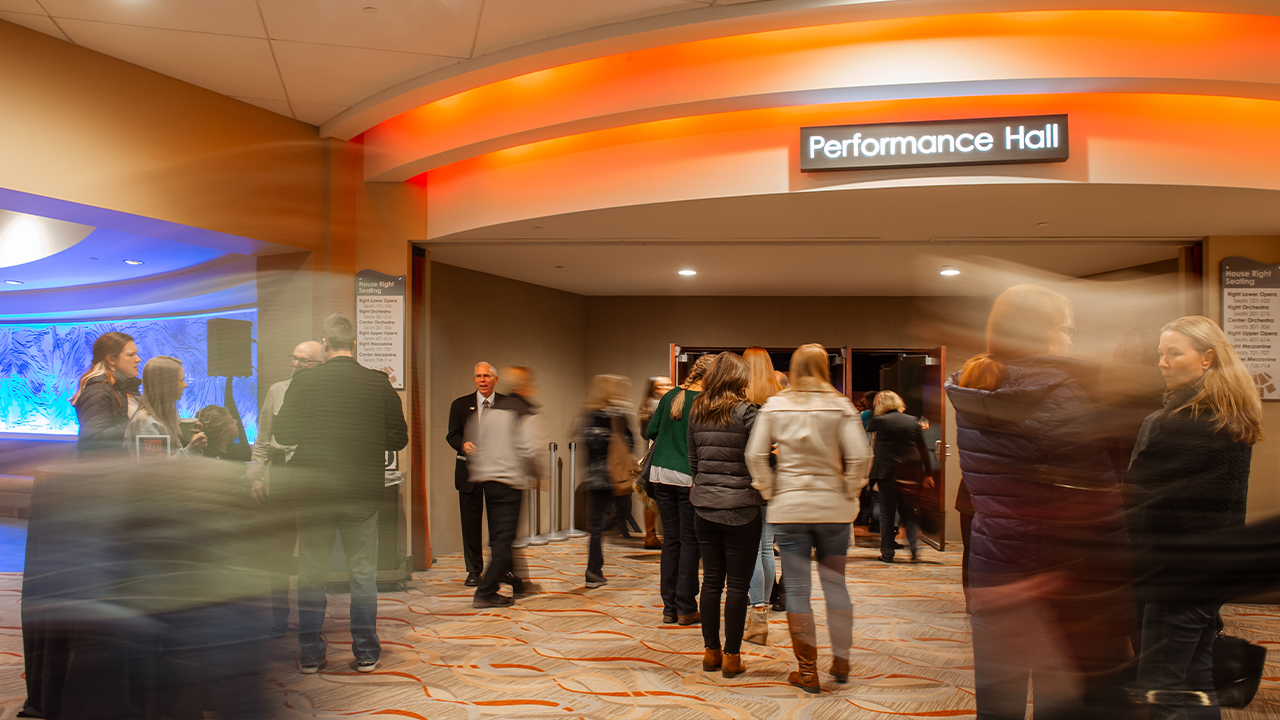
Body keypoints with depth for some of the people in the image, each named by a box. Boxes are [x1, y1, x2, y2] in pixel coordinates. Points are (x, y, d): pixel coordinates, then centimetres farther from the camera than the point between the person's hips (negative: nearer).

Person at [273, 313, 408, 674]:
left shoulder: (304, 382, -7)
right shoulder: (380, 383, -5)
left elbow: (282, 434, -5)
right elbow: (398, 438, -2)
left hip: (313, 493, 0)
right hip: (362, 494, 1)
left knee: (311, 574, 11)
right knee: (363, 574, 11)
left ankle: (309, 655, 17)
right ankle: (366, 654, 17)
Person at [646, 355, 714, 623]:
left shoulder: (670, 396, 7)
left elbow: (650, 432, 11)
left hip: (661, 472, 6)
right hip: (688, 477, -5)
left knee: (670, 539, 11)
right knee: (690, 541, 4)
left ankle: (669, 607, 15)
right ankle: (686, 608, 8)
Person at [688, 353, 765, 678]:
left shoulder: (696, 412, 6)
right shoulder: (746, 411, -10)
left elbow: (693, 461, 12)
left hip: (704, 507, 5)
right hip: (740, 508, -5)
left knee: (711, 580, 12)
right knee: (738, 584, 3)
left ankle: (711, 651, 19)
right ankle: (731, 657, 8)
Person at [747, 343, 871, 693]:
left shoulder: (774, 406, -1)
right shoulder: (839, 406, -4)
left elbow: (755, 455, -5)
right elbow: (859, 456, -10)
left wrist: (770, 492, 4)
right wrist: (849, 492, 2)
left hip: (789, 507, 0)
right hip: (833, 507, 1)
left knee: (797, 589, 5)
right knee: (835, 584, 14)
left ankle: (807, 671, 11)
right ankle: (841, 662, 24)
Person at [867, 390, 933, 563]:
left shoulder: (879, 421, -6)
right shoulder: (913, 421, 4)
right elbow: (923, 449, 6)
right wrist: (928, 473, 11)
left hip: (887, 473, -3)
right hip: (909, 474, 3)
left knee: (886, 513, 4)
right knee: (908, 511, 15)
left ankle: (887, 553, 5)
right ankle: (914, 544, -2)